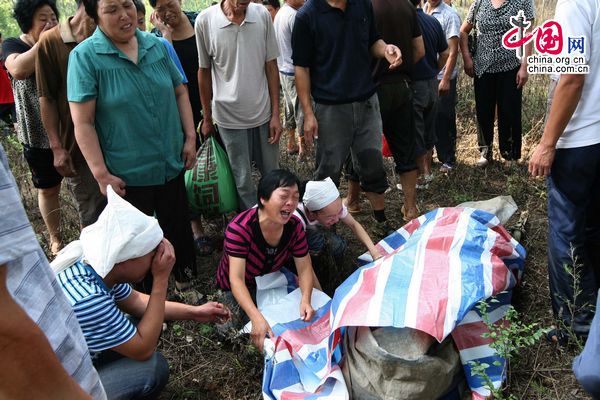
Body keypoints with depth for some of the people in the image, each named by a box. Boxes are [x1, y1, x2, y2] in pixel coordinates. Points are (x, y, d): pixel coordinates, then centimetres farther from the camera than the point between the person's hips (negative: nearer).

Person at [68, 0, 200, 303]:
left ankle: (184, 280, 42)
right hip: (127, 173, -4)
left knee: (178, 225, 18)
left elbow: (180, 92, 9)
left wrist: (190, 138, 2)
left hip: (171, 163, 4)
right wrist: (101, 174, -16)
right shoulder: (85, 57, -13)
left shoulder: (156, 45, 0)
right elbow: (83, 123, -15)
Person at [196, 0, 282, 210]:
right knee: (243, 181, 9)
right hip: (230, 116, -2)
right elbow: (204, 71, 1)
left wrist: (275, 113, -1)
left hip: (263, 113, 2)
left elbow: (271, 66, 1)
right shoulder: (205, 20, -9)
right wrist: (207, 118, 7)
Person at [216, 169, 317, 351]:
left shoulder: (294, 226, -19)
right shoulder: (240, 228, -35)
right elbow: (237, 279, -39)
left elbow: (304, 269, -16)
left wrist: (306, 300, -37)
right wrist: (257, 318, -53)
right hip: (240, 288, -3)